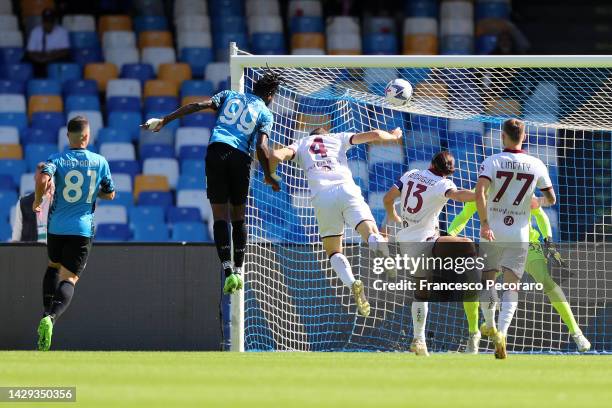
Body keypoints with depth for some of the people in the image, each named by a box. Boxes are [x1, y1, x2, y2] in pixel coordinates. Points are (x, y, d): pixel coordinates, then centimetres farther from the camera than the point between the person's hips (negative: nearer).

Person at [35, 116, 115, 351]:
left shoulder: (57, 159, -2)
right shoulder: (99, 162, 3)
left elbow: (43, 180, -21)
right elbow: (110, 194, 14)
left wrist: (37, 201, -3)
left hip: (56, 227, 1)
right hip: (82, 229, -1)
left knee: (54, 265, 28)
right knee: (69, 278, -5)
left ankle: (47, 312, 15)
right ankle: (52, 317, -31)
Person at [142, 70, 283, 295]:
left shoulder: (230, 96, 18)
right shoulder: (265, 113, 11)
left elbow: (199, 106, 6)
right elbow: (261, 147, -3)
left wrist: (164, 120, 7)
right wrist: (268, 177, 9)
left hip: (216, 152, 1)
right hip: (241, 157, -1)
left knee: (220, 216, -2)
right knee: (238, 217, 15)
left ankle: (228, 271, -14)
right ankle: (238, 270, 12)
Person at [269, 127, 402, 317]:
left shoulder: (301, 144, 28)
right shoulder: (338, 139, 29)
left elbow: (276, 155, 10)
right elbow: (375, 134, 24)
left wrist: (270, 176, 29)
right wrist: (393, 136, 44)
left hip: (321, 196, 0)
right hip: (346, 189, 0)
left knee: (333, 251, 10)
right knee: (371, 233, -15)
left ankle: (352, 283, -21)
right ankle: (377, 242, -54)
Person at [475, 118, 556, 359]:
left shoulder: (492, 162, -7)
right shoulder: (536, 165, -1)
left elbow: (480, 193, -22)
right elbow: (551, 199, 7)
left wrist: (484, 224, -22)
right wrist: (539, 202, 29)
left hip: (492, 231, -1)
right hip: (519, 233, 1)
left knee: (487, 279, 19)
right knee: (511, 286, 2)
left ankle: (490, 326, 24)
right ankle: (502, 333, -16)